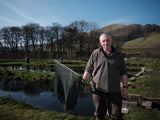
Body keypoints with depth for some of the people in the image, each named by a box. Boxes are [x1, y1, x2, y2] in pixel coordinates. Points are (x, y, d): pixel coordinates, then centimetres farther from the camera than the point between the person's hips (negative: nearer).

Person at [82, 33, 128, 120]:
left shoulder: (119, 55, 4)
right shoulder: (95, 54, 1)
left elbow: (123, 72, 7)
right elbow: (88, 69, 5)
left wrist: (125, 87, 3)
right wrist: (83, 81, -5)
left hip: (114, 90, 1)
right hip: (98, 89, 0)